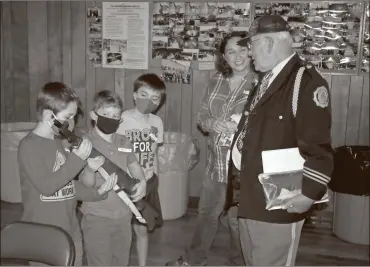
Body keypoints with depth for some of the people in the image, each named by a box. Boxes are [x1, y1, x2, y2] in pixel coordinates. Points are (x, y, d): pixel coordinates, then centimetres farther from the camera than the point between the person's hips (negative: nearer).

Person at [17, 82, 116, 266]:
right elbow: (46, 186, -24)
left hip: (71, 232, 7)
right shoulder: (29, 146, -15)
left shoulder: (58, 141, 9)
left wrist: (96, 193, -1)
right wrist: (77, 159, -22)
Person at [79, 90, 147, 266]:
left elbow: (133, 164, 20)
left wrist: (142, 182, 0)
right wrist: (91, 170, -38)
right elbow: (87, 184, -16)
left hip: (123, 215, 6)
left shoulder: (124, 143, 4)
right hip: (97, 217, -5)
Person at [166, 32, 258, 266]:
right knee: (206, 212, 20)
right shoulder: (216, 81, 5)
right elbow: (202, 116, 9)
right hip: (217, 161, 5)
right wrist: (213, 123, -12)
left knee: (240, 219, 12)